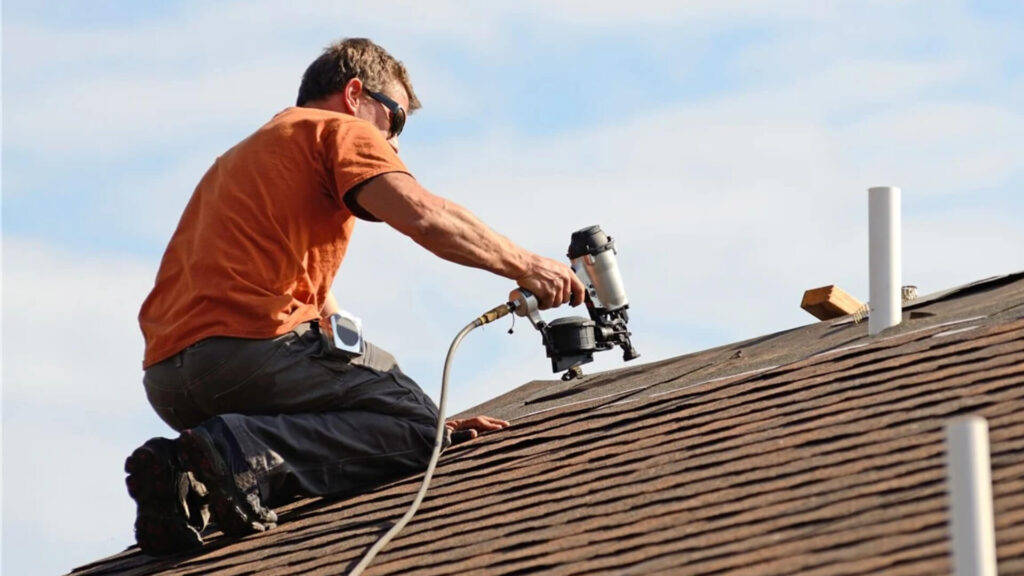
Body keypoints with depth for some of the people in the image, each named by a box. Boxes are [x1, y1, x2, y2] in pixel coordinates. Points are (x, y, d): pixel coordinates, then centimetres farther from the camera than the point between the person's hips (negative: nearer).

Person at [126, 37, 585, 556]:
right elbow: (422, 215, -12)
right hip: (246, 343, -9)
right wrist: (521, 266, 1)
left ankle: (188, 479, -5)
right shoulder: (337, 130, 8)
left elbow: (324, 313, 32)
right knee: (417, 425, -1)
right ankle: (247, 453, -22)